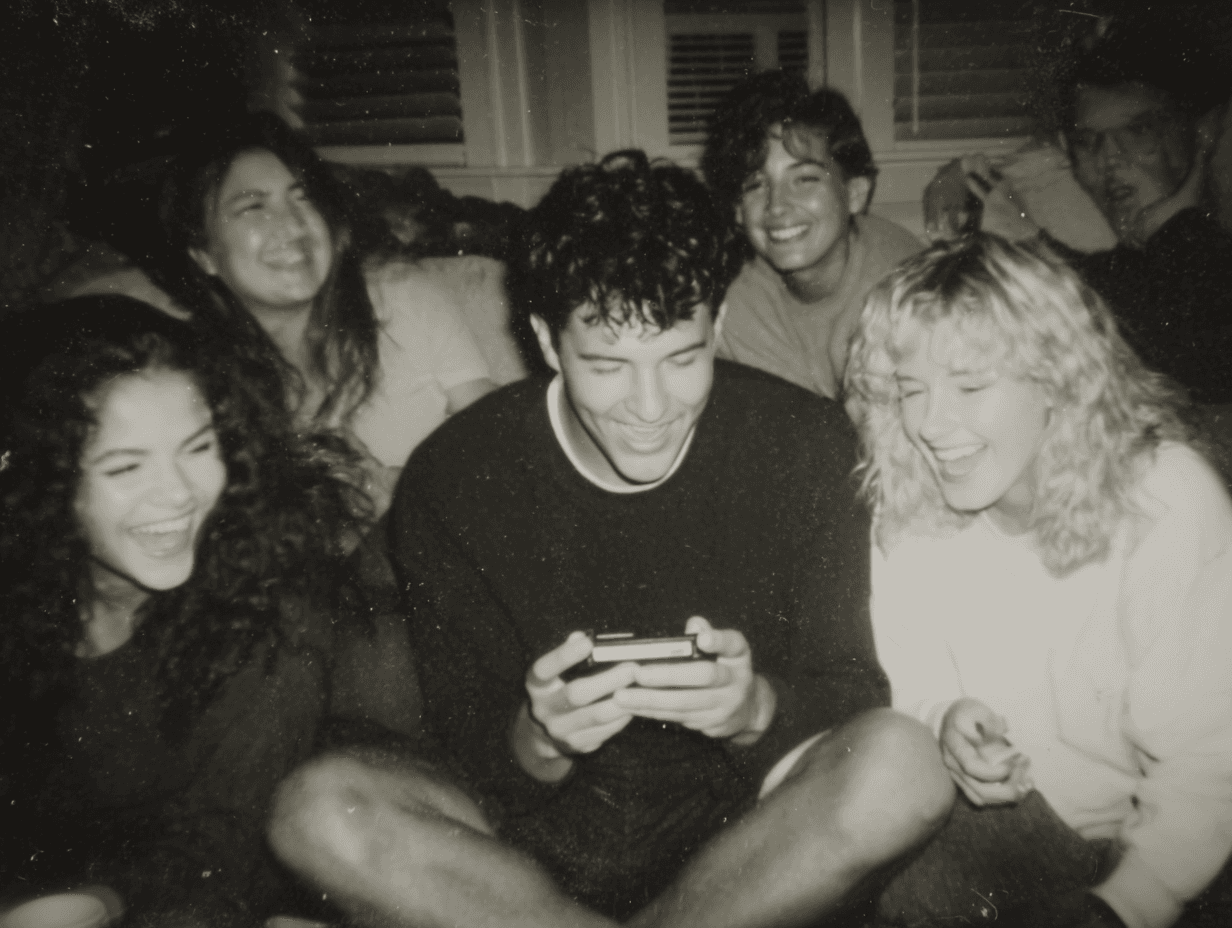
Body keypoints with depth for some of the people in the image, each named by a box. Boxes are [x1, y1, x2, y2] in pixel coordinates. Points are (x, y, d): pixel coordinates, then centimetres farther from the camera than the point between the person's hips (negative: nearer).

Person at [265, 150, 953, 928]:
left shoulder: (807, 446, -9)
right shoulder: (452, 479, -10)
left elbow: (852, 693, -5)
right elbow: (466, 746, -5)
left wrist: (757, 709, -28)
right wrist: (535, 743, -29)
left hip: (740, 824, 1)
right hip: (537, 829, 0)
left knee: (901, 764, -29)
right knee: (322, 811, -24)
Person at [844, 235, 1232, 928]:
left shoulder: (1170, 505, -21)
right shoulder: (907, 493, -7)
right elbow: (906, 659, 3)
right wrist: (942, 716, -17)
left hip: (1144, 843, -3)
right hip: (992, 798, 3)